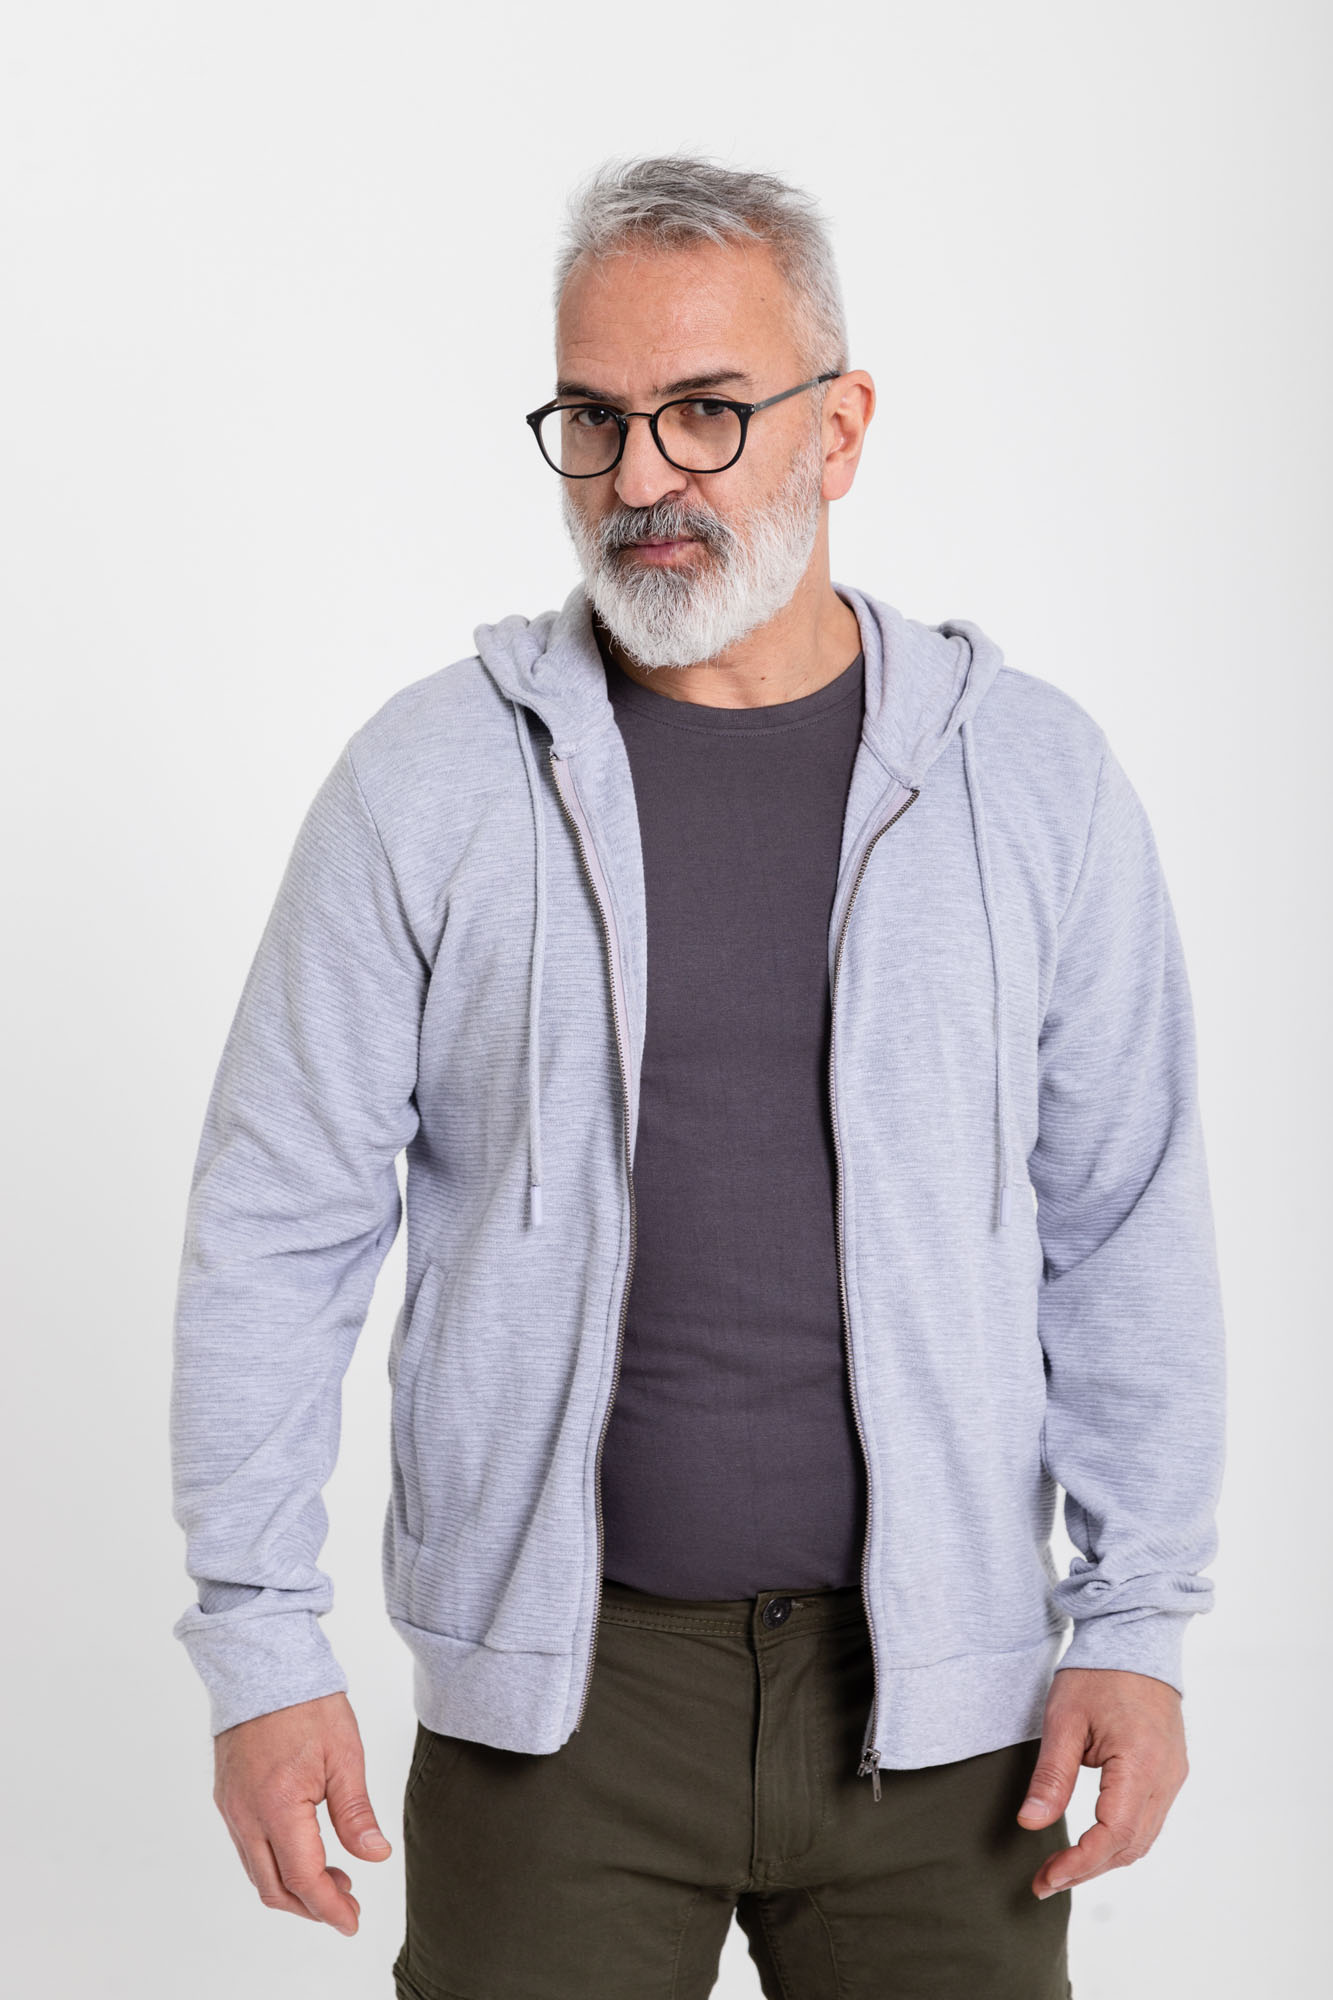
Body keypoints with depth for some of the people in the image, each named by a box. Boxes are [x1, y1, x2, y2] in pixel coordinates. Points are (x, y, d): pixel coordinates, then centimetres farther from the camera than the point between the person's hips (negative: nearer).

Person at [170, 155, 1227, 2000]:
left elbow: (1129, 1234, 4)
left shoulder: (1034, 779, 0)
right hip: (552, 1676, -1)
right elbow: (278, 1226, -2)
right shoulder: (431, 778, -3)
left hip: (934, 1694, 1)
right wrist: (261, 1649, -5)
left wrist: (1138, 1621, 0)